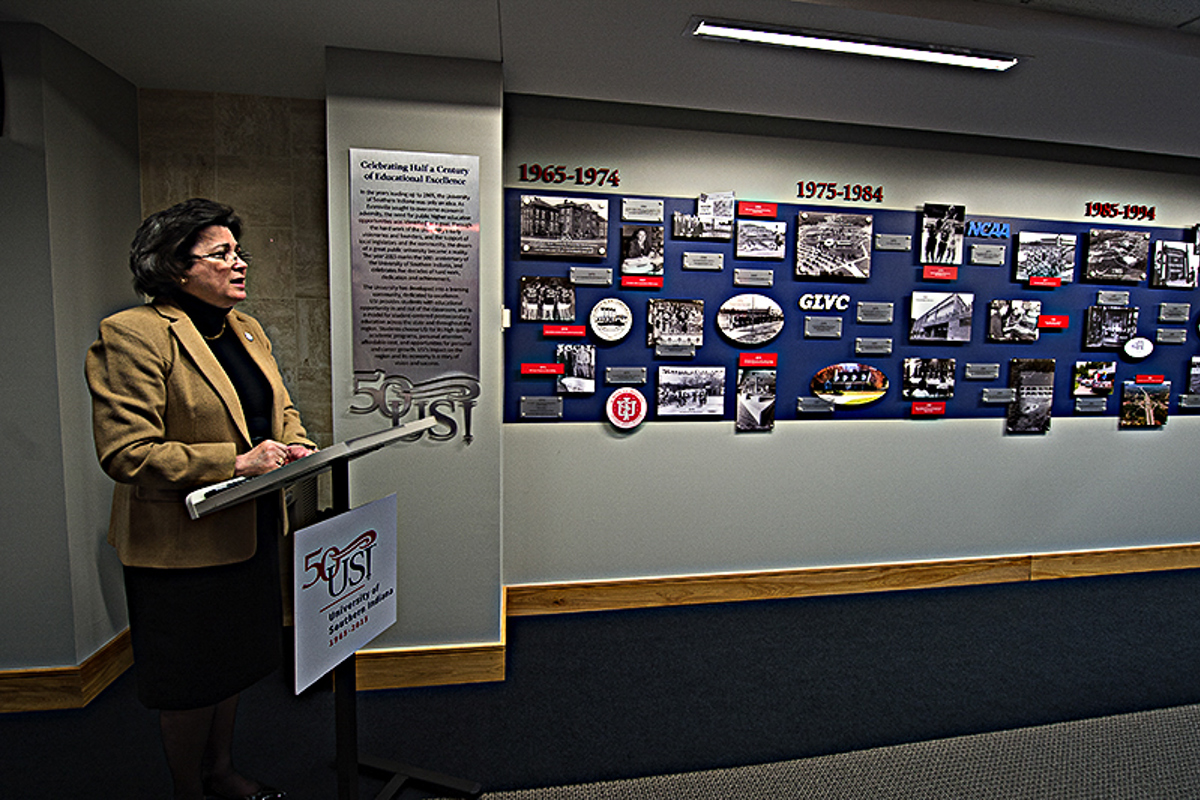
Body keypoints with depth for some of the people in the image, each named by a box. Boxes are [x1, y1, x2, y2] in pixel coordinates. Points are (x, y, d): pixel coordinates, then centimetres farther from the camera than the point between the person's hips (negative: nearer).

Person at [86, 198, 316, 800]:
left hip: (249, 530, 8)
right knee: (191, 678, 12)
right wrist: (236, 462, -28)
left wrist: (295, 446, -5)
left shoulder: (246, 329, 9)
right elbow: (125, 451, -21)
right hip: (180, 541, -7)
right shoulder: (132, 334, -16)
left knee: (234, 659, 22)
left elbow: (280, 411, 16)